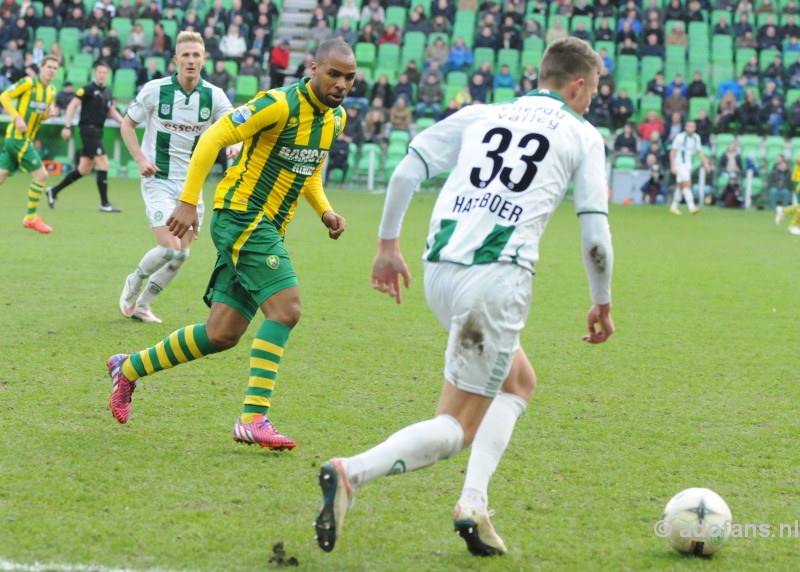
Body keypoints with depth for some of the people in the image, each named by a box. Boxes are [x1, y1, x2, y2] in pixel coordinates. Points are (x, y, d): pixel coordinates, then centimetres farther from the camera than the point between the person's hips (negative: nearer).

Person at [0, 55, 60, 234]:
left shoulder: (51, 91, 14)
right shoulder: (29, 83, -10)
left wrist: (49, 114, 0)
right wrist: (17, 117, -19)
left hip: (26, 138, 8)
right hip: (17, 136, -8)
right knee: (41, 175, -8)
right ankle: (31, 218, 4)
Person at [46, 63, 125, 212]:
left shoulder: (107, 92, 14)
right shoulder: (88, 89, -8)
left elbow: (112, 111, 24)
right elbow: (72, 105, -11)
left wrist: (123, 122, 8)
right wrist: (67, 126, -18)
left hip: (97, 132, 8)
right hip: (88, 129, -8)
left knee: (84, 169, 11)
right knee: (103, 163, -13)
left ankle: (54, 191, 22)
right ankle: (104, 204, -10)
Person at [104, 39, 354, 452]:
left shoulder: (336, 119, 10)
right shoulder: (280, 105, -17)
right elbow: (214, 138, -16)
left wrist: (324, 210, 7)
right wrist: (188, 201, -20)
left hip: (267, 229, 9)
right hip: (241, 215, -8)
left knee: (222, 334, 7)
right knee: (285, 307, -21)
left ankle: (129, 369, 25)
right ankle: (254, 419, -19)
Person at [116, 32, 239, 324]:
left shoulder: (214, 95, -3)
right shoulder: (155, 89, -9)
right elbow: (127, 124, 2)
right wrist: (140, 159, -11)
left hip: (191, 182, 4)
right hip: (159, 180, -4)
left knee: (181, 254, 5)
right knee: (169, 249, -17)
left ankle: (141, 304, 25)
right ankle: (133, 283, 14)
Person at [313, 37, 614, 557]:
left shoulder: (481, 115, 20)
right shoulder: (583, 136, 10)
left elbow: (407, 170, 10)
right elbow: (595, 235, 5)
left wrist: (389, 243, 18)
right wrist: (603, 304, 19)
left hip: (439, 271, 6)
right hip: (499, 277, -6)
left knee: (519, 382, 26)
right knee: (458, 428, 1)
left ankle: (474, 504, 10)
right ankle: (351, 474, -22)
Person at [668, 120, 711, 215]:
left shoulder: (696, 138, 5)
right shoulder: (680, 137, -13)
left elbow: (699, 152, 13)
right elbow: (672, 152, -10)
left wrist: (706, 164, 3)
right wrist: (672, 166, -15)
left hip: (688, 164, 7)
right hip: (680, 164, -7)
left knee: (680, 186, 13)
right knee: (687, 184, -18)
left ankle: (673, 207, 23)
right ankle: (691, 207, -26)